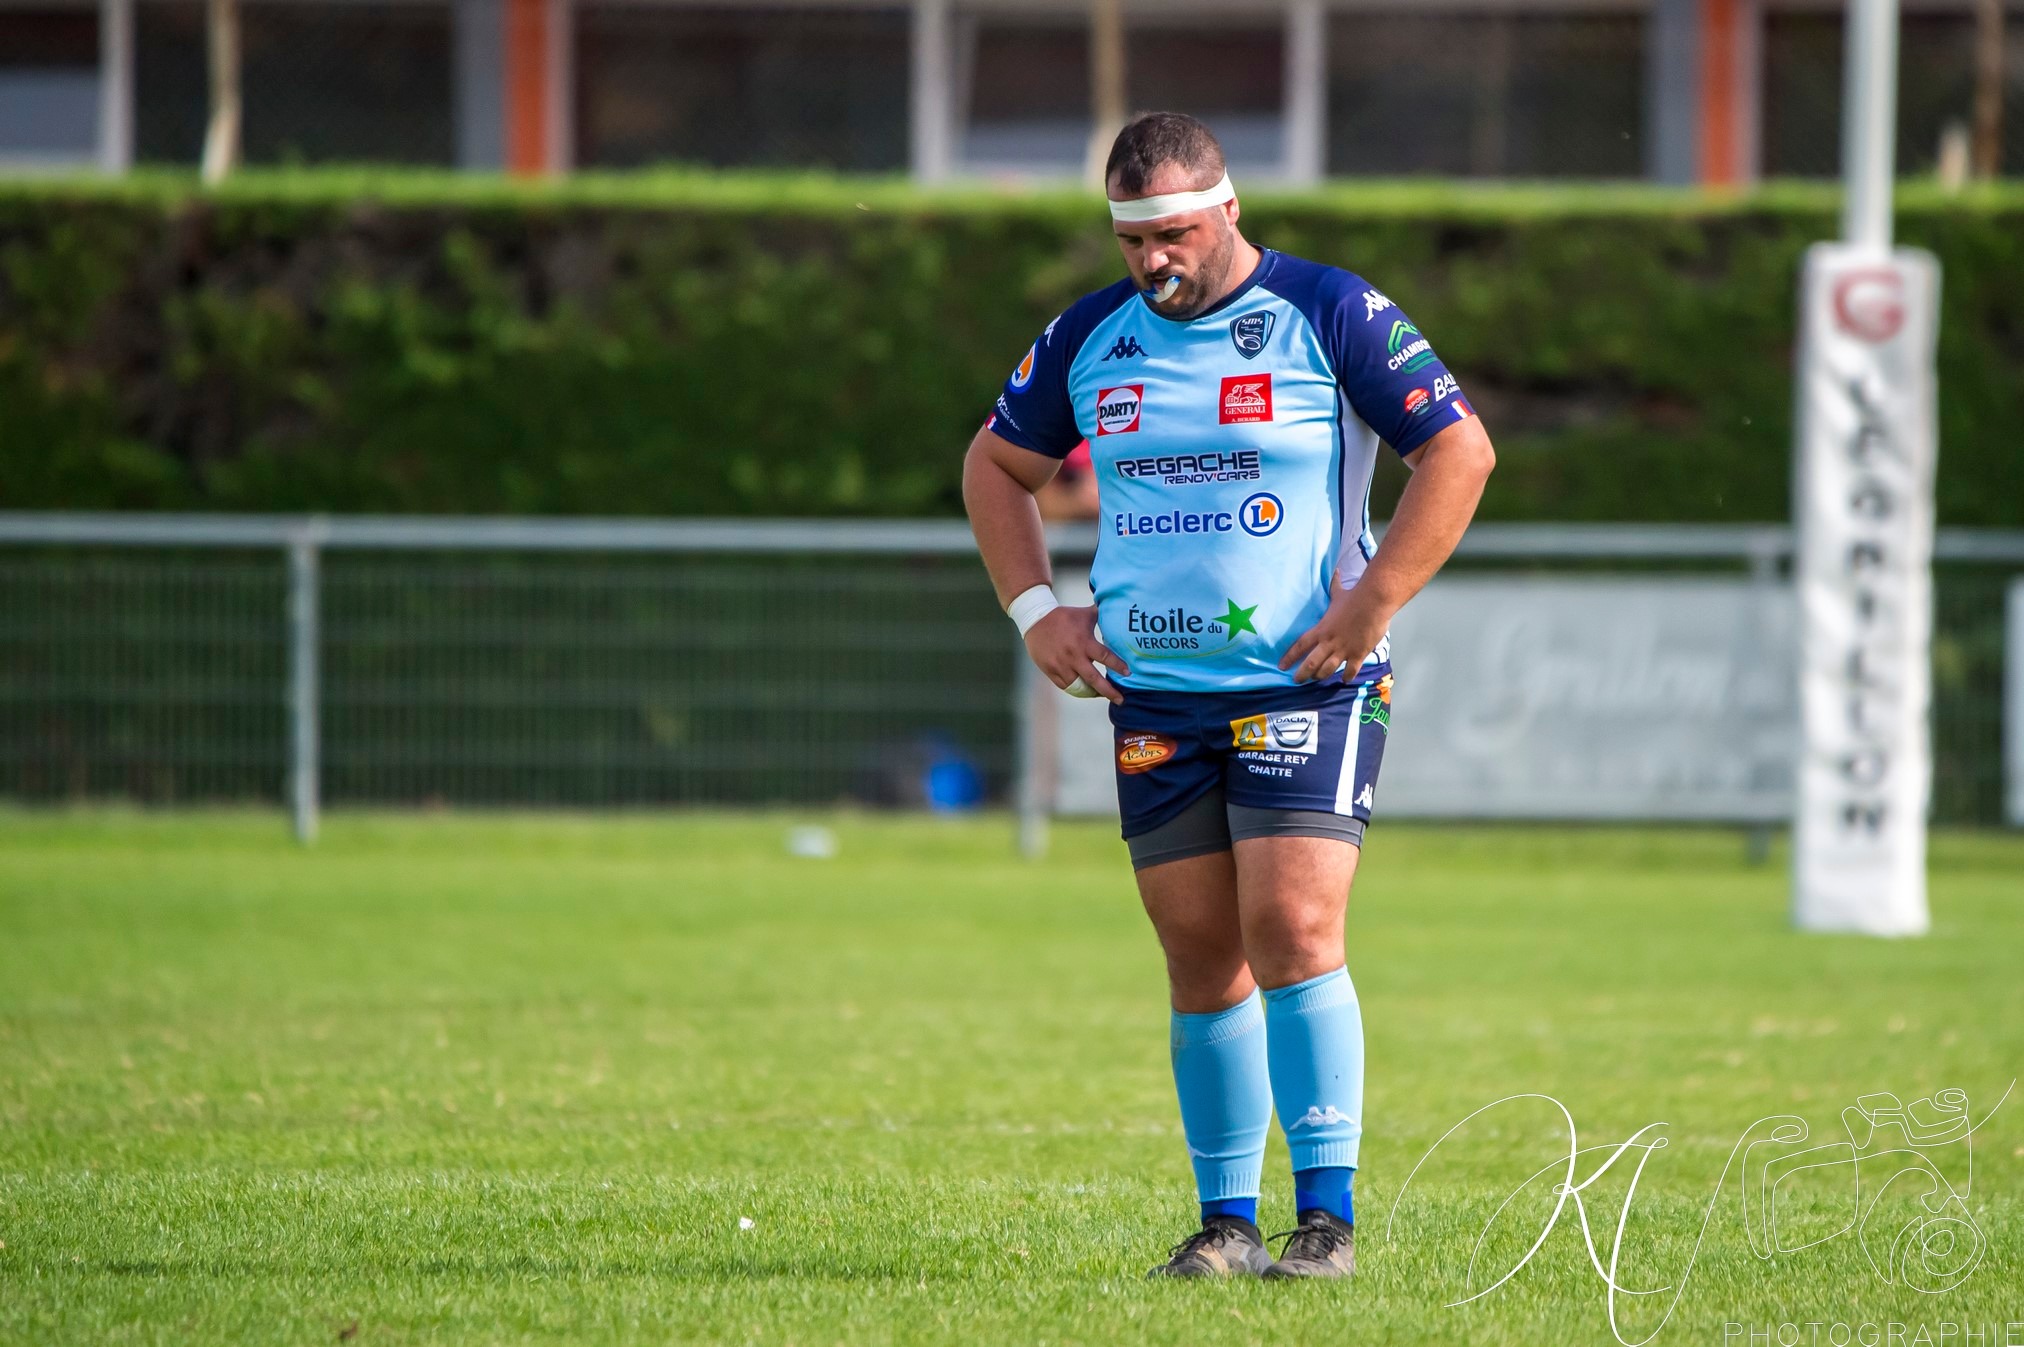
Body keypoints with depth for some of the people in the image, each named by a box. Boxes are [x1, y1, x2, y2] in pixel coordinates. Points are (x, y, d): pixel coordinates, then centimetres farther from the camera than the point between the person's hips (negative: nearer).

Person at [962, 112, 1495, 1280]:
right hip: (1156, 698, 4)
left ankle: (1329, 1217, -11)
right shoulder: (1088, 339, 8)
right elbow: (997, 463, 22)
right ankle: (1227, 1221, 12)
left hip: (1308, 687, -4)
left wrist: (1373, 603, -11)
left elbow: (1461, 450, -4)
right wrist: (1035, 608, 9)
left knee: (1292, 931, -15)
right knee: (1201, 956, 4)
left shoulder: (1331, 315, -5)